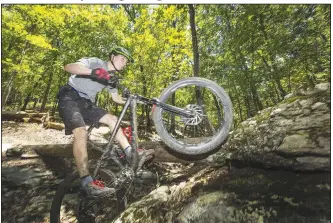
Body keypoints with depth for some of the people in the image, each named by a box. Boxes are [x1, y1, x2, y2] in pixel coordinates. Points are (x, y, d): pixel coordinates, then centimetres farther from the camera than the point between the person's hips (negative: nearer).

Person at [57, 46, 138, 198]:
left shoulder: (112, 77, 12)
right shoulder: (95, 62, -7)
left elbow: (116, 98, 13)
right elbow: (68, 67, -23)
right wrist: (92, 71, -40)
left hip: (86, 103, 7)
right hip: (70, 98, -7)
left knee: (112, 119, -5)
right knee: (81, 133, -27)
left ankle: (130, 153, -4)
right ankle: (87, 183, -31)